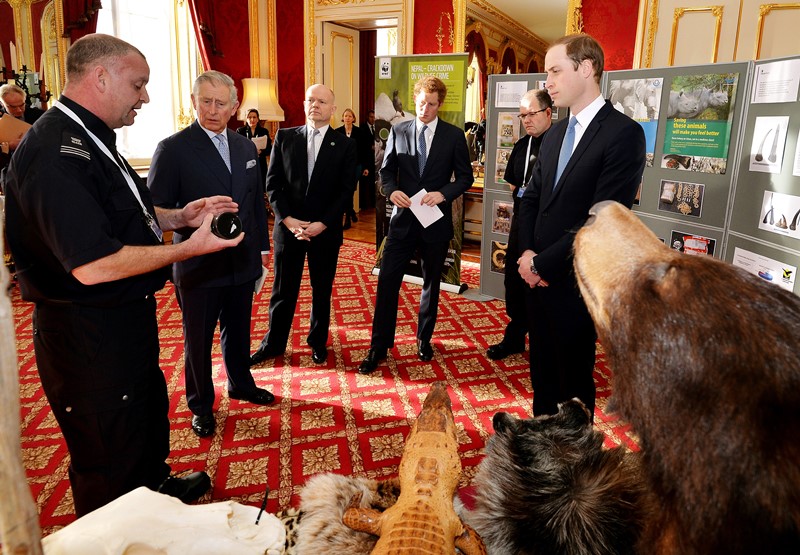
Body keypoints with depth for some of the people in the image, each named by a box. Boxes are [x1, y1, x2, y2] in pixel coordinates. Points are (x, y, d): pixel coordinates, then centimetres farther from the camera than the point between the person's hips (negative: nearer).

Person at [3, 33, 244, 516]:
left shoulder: (89, 140, 10)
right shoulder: (58, 151, -25)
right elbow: (92, 265, -31)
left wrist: (178, 216, 3)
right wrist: (189, 247, -24)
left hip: (128, 318, 11)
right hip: (88, 335, -11)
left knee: (150, 408, 30)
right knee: (110, 465, 9)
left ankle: (158, 484, 55)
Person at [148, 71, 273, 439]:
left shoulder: (246, 148, 8)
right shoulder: (173, 149, -10)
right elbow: (157, 208, -11)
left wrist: (263, 244, 15)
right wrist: (193, 220, -27)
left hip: (242, 262, 5)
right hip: (198, 267, -5)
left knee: (238, 331, 22)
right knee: (198, 339, 12)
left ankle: (241, 384, 45)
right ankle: (201, 405, 33)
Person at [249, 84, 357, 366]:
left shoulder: (345, 145, 0)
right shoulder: (284, 137, 3)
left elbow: (346, 190, -4)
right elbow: (273, 183, 1)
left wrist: (323, 224, -14)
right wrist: (287, 219, -11)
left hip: (326, 230, -1)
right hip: (288, 227, 1)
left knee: (322, 290, 12)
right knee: (282, 290, 10)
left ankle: (318, 341, 30)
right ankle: (273, 343, 26)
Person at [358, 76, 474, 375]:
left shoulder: (454, 135, -1)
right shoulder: (398, 131, 3)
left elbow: (465, 177, 1)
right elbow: (386, 170, 7)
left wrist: (443, 194, -17)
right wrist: (392, 191, -13)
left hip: (436, 220, 0)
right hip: (403, 218, 1)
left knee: (431, 283, 13)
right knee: (387, 282, -3)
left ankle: (424, 339, 31)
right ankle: (379, 347, 9)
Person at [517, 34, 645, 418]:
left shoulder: (623, 133, -13)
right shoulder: (554, 135, 12)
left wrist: (542, 263, -14)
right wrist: (528, 252, -4)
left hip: (576, 282, -7)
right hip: (539, 277, 7)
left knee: (574, 380, 9)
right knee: (542, 372, 18)